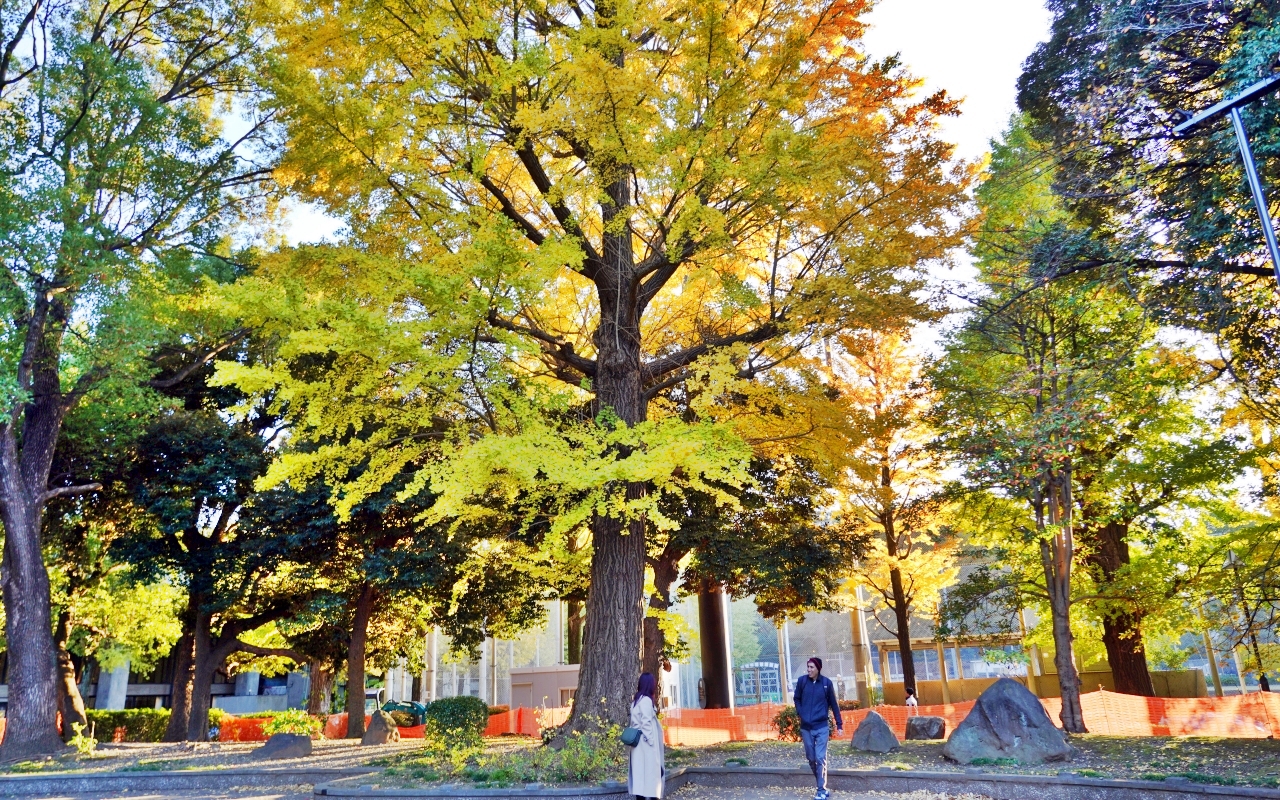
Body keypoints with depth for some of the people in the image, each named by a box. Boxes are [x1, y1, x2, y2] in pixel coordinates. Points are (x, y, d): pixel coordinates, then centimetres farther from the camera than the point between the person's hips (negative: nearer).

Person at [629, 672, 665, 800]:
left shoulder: (637, 700, 12)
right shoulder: (646, 700, -14)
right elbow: (646, 724, -17)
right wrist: (651, 742, -14)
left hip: (639, 742, 9)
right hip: (646, 744, -9)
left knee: (640, 773, 7)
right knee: (649, 772, -5)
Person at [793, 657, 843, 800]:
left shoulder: (826, 683, -6)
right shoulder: (802, 681, -2)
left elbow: (833, 704, 1)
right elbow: (797, 699, 13)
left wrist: (839, 724, 1)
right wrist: (800, 713, -1)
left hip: (822, 727, -3)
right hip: (805, 728, 3)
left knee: (820, 758, -7)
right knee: (811, 759, 9)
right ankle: (822, 786, 25)